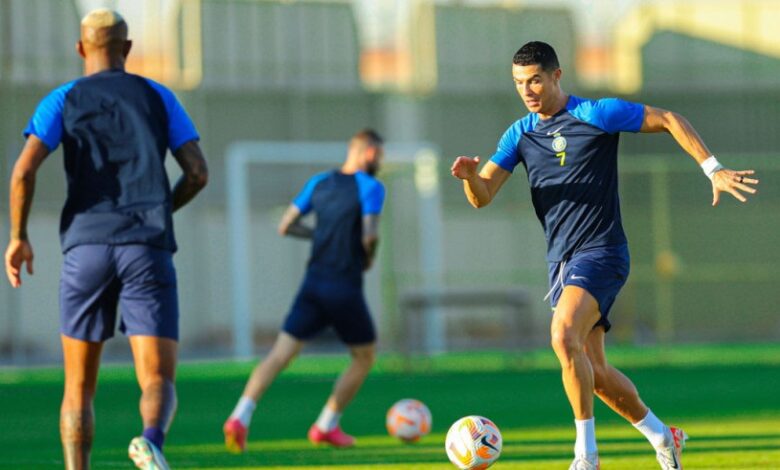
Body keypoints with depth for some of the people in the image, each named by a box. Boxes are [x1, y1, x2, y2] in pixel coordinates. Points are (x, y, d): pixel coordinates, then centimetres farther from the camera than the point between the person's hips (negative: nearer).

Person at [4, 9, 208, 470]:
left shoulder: (62, 101, 8)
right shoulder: (159, 97, 13)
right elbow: (198, 173, 7)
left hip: (87, 246, 0)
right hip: (149, 249, 0)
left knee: (79, 386, 12)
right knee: (158, 380, -3)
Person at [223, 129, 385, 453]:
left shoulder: (319, 183, 11)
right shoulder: (371, 188, -6)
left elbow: (286, 226, 11)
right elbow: (369, 236, -17)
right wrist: (368, 259, 4)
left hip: (312, 284, 5)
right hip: (345, 289, -5)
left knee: (279, 355, -2)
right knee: (364, 359, 16)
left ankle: (241, 416, -21)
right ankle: (326, 426, 14)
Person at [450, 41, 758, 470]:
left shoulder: (594, 114, -7)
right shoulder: (519, 134, 9)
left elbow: (668, 120, -1)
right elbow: (482, 196, 2)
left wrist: (712, 169, -7)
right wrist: (470, 176, -21)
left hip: (600, 252, -7)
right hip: (561, 260, 7)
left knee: (564, 337, -29)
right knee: (592, 370, 8)